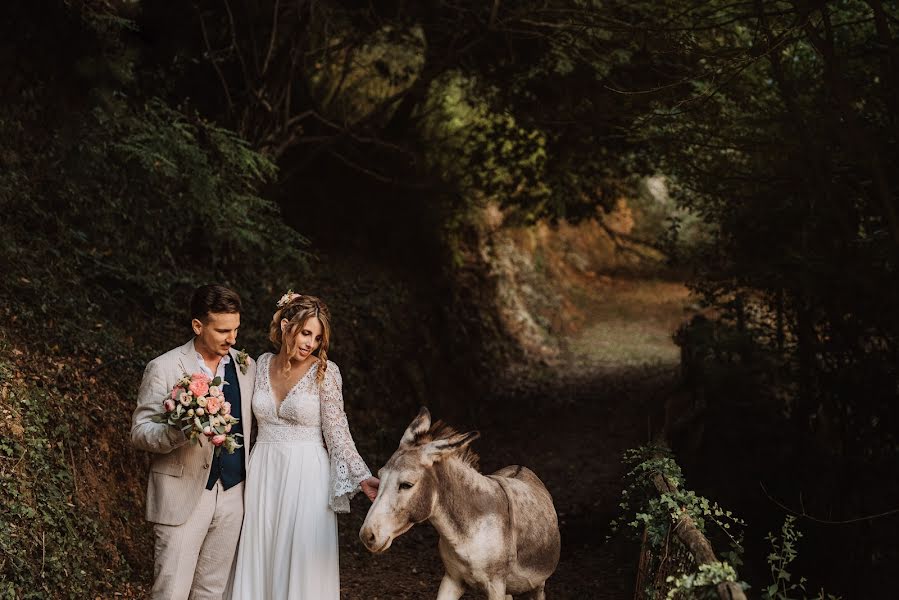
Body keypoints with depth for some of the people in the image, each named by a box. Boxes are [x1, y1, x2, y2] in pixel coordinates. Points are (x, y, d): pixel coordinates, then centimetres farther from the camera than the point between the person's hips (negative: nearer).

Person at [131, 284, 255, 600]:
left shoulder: (245, 366, 8)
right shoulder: (164, 368, -6)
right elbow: (140, 432, -7)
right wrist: (182, 431, -26)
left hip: (233, 494, 4)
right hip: (183, 496, -4)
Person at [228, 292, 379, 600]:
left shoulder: (325, 372, -7)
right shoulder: (262, 364, 5)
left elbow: (337, 433, -8)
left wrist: (362, 477, -17)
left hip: (306, 477, -4)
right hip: (262, 474, 4)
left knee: (301, 562, 0)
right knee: (257, 560, 8)